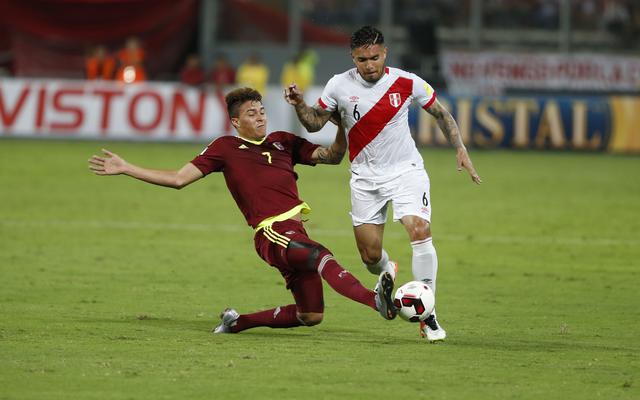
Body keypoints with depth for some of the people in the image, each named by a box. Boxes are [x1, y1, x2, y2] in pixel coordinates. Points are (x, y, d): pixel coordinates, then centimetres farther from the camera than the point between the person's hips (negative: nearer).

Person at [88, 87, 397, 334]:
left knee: (310, 316, 7)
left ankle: (238, 322, 23)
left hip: (295, 232, 7)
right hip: (273, 233, -7)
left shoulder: (284, 142, 19)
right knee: (321, 256, -36)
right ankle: (376, 300, -58)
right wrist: (125, 168, 6)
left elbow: (332, 156, 20)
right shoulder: (226, 148, 7)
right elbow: (178, 179, 9)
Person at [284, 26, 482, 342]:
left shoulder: (406, 83, -10)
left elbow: (441, 114, 5)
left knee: (420, 231, -23)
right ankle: (387, 273, 42)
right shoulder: (340, 86, -8)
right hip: (365, 176, 2)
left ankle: (427, 316, -15)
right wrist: (299, 105, -16)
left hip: (406, 170, -2)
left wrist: (460, 149, -5)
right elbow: (314, 123, 4)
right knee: (370, 255, 0)